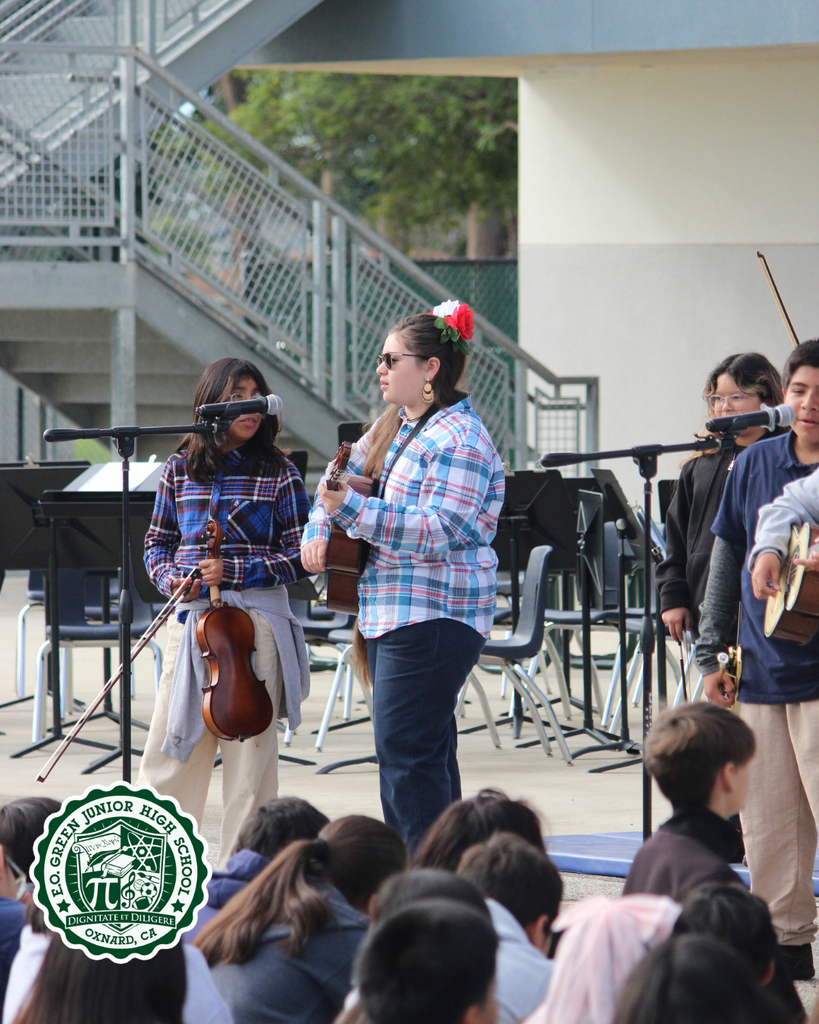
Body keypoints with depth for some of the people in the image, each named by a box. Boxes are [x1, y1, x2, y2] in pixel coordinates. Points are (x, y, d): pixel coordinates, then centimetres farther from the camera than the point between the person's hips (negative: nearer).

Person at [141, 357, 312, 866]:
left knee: (250, 749, -2)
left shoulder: (280, 474, 1)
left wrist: (234, 571, -13)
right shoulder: (180, 469, 9)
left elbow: (299, 556, -2)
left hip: (257, 617, -2)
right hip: (191, 616, 3)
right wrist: (169, 577, -4)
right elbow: (158, 542, 17)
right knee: (169, 748, 2)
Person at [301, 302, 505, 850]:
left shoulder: (462, 439, -14)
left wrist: (351, 508, -29)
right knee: (428, 750, 12)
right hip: (390, 614, 10)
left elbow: (441, 530, -24)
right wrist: (319, 532, 10)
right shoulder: (392, 429, 17)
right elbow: (343, 486, 31)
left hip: (436, 615, -10)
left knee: (407, 752, -14)